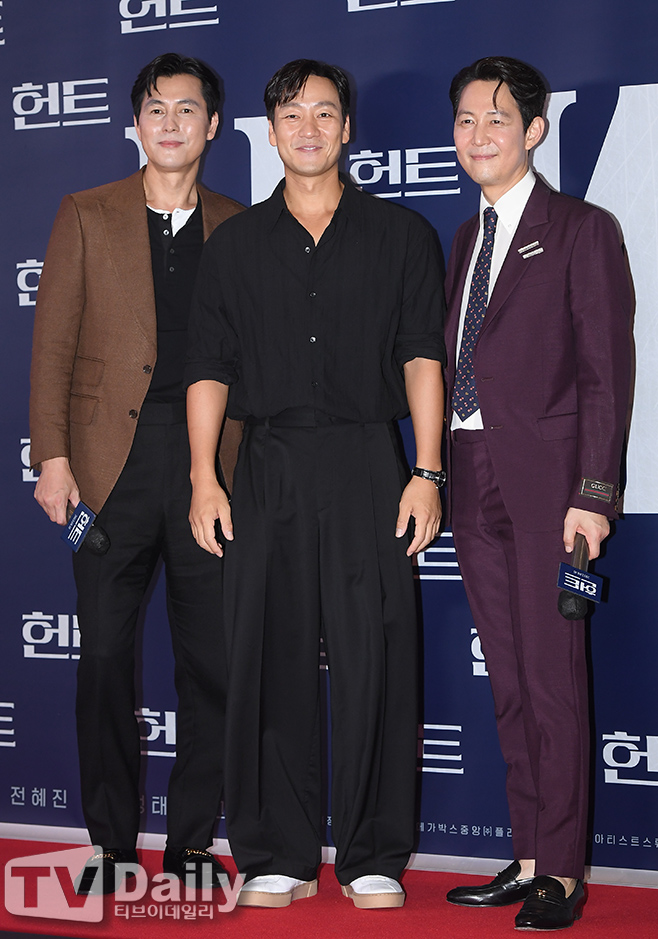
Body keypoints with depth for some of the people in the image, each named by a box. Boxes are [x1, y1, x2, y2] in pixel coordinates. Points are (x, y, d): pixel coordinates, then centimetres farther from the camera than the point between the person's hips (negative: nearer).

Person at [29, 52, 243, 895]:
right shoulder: (86, 217, 9)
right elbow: (52, 344, 5)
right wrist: (52, 456, -5)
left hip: (211, 467, 1)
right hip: (112, 462, -1)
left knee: (212, 662, 3)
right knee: (106, 658, 2)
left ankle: (191, 842, 16)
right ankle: (111, 844, 15)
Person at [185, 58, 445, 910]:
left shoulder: (400, 235, 10)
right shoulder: (235, 244, 14)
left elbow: (422, 357, 4)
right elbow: (209, 365, 10)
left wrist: (426, 473, -5)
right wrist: (202, 477, -1)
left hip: (366, 465, -1)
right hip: (268, 470, 2)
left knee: (374, 662, -3)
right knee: (270, 660, 1)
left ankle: (374, 860, 8)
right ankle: (278, 858, 11)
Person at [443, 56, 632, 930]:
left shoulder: (582, 231, -1)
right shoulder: (465, 239, 18)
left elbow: (607, 371, -7)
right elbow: (453, 364, 15)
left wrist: (593, 492, -14)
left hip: (544, 479, -6)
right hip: (476, 481, 6)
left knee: (553, 679, -3)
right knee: (509, 684, 10)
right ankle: (529, 858, 20)